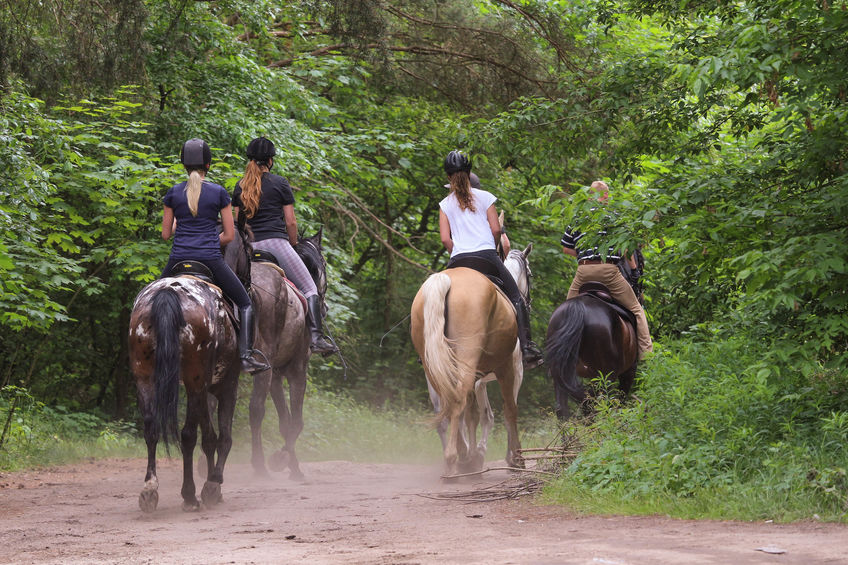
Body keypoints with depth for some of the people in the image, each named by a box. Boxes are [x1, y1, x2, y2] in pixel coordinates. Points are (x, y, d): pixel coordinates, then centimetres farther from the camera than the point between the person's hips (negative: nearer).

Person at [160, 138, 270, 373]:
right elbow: (229, 235, 2)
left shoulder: (174, 193, 3)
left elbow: (165, 234, 9)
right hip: (211, 259, -2)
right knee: (245, 304, 11)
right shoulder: (219, 193, -1)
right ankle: (246, 356, -6)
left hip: (179, 258, 2)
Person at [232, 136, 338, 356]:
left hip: (250, 247, 5)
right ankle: (316, 337, -20)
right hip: (276, 242, -5)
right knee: (309, 288, -4)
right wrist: (293, 244, 15)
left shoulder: (240, 187, 13)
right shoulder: (279, 183, 0)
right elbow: (291, 222, 0)